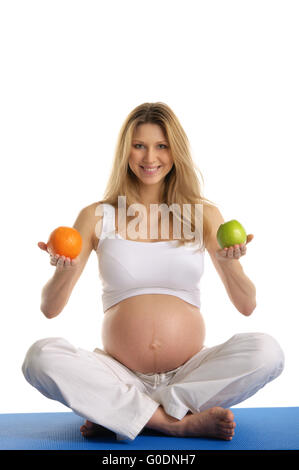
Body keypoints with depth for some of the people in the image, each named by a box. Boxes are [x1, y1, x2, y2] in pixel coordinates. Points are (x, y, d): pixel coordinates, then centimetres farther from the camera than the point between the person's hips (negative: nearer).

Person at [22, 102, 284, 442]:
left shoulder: (204, 215, 5)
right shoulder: (97, 217, 2)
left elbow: (247, 305, 2)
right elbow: (50, 308, 1)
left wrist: (227, 263, -17)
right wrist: (64, 271, -20)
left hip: (191, 372, 1)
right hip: (120, 374, 0)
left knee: (266, 351, -25)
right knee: (41, 356, -25)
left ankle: (119, 415, -18)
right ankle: (184, 422, -21)